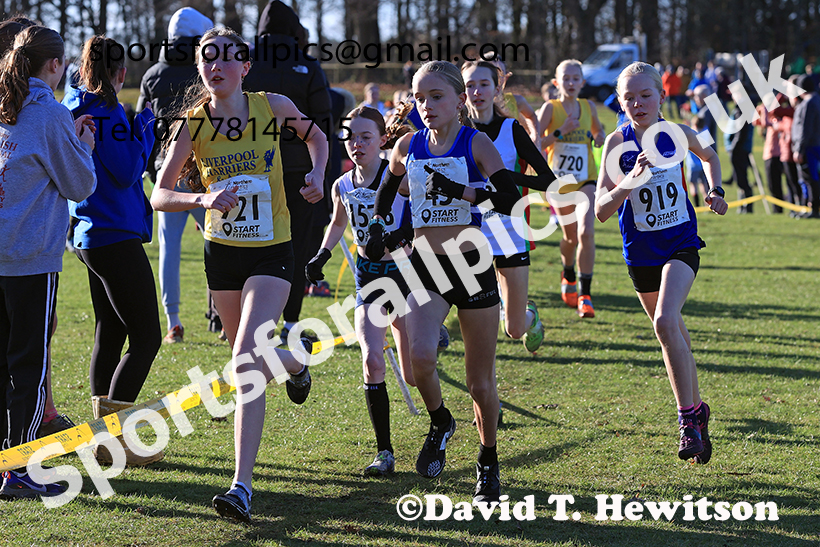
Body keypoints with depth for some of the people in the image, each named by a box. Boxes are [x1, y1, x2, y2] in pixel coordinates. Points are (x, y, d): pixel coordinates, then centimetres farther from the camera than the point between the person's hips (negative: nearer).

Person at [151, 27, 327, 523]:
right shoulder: (194, 124, -8)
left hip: (272, 251, -3)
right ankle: (294, 364, 57)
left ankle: (243, 486, -16)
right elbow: (158, 196, -9)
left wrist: (317, 176, -5)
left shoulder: (273, 107, -8)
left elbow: (315, 136, 14)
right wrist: (203, 199, -27)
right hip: (222, 252, 3)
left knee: (247, 358, -20)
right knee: (248, 362, 18)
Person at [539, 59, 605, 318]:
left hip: (585, 180, 1)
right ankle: (568, 277, 45)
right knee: (570, 235, 12)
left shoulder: (588, 107, 4)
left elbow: (598, 130, 24)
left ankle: (585, 295, -16)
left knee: (586, 232, -18)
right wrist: (560, 132, -23)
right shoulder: (551, 108, -5)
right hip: (558, 180, -1)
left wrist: (599, 139, 2)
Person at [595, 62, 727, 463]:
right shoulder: (617, 142, -11)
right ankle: (697, 410, 36)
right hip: (641, 252, 2)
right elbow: (601, 211, -19)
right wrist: (630, 182, -35)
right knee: (672, 335, 14)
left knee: (665, 321, -24)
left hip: (681, 245, -2)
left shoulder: (677, 135, -7)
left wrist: (716, 191, 3)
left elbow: (709, 155, 19)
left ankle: (688, 417, -16)